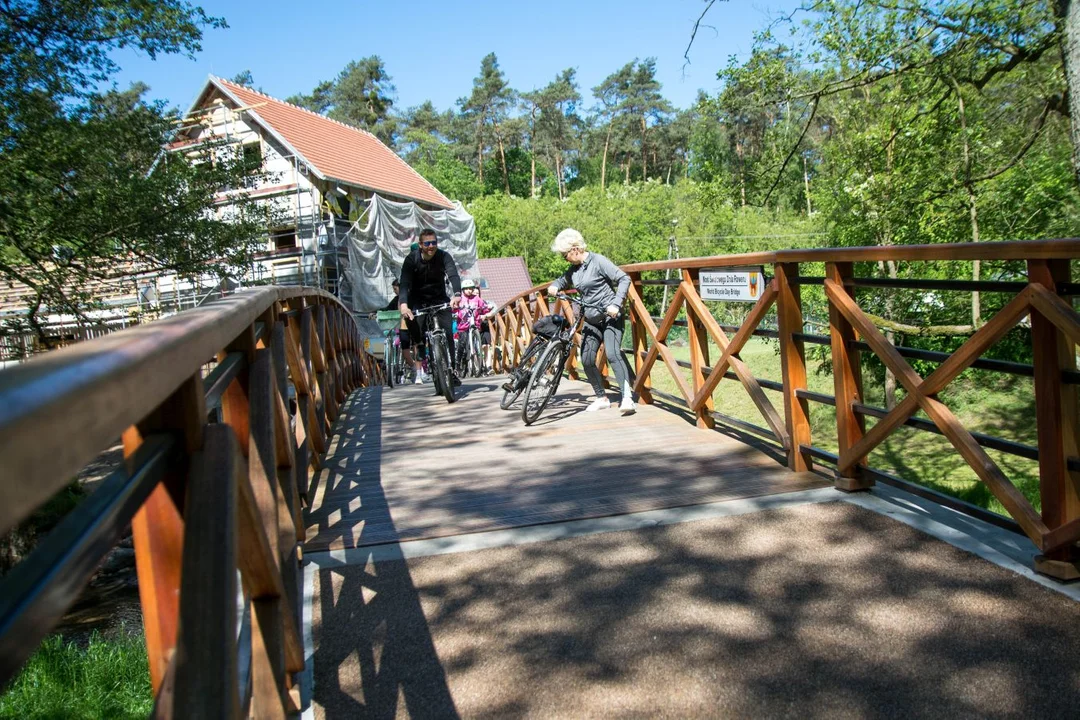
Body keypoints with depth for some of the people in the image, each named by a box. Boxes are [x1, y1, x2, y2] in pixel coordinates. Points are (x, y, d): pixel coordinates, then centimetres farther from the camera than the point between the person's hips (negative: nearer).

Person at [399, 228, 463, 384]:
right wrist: (403, 304, -50)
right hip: (417, 299, 0)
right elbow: (405, 283, -30)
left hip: (439, 298, 0)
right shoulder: (411, 259, -18)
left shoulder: (444, 256, -17)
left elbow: (453, 276, -33)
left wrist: (457, 295, -55)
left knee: (448, 332, -12)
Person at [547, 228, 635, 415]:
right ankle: (602, 398, 14)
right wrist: (555, 286, 2)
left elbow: (624, 279, -14)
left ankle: (627, 398, -25)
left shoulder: (598, 261, -12)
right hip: (591, 320, 7)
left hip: (610, 317, -7)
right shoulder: (573, 268, 8)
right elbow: (564, 280, 27)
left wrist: (616, 304, -25)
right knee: (587, 360, 0)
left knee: (612, 354, -24)